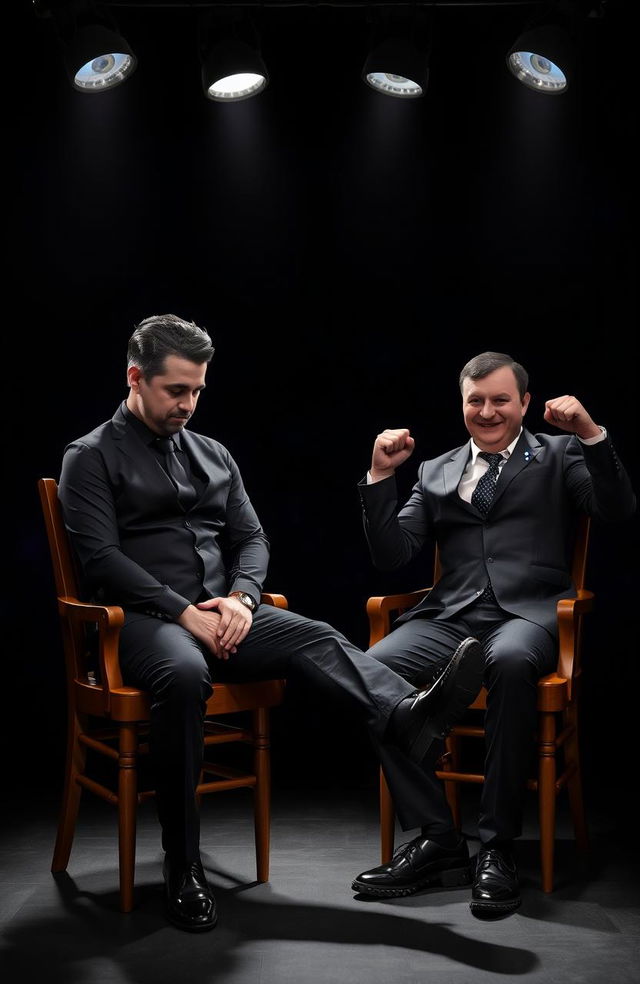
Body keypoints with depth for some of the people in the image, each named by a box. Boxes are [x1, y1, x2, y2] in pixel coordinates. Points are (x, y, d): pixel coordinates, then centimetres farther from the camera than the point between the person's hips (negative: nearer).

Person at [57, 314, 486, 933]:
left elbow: (251, 539, 15)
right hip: (143, 620, -5)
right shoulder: (92, 458, 3)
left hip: (219, 612, 6)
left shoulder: (213, 456, 21)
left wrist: (241, 597, -7)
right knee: (184, 675, -38)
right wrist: (184, 612, -18)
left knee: (314, 638, -24)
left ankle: (408, 718, -52)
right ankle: (182, 870, -28)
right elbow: (102, 559, -9)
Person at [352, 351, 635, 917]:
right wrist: (381, 477, 3)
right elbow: (392, 556, 14)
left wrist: (592, 435, -13)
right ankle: (432, 832, -15)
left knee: (510, 661, -39)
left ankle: (498, 845, -26)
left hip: (529, 613, -3)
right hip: (452, 615, 3)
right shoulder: (437, 472, 22)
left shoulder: (559, 455, 15)